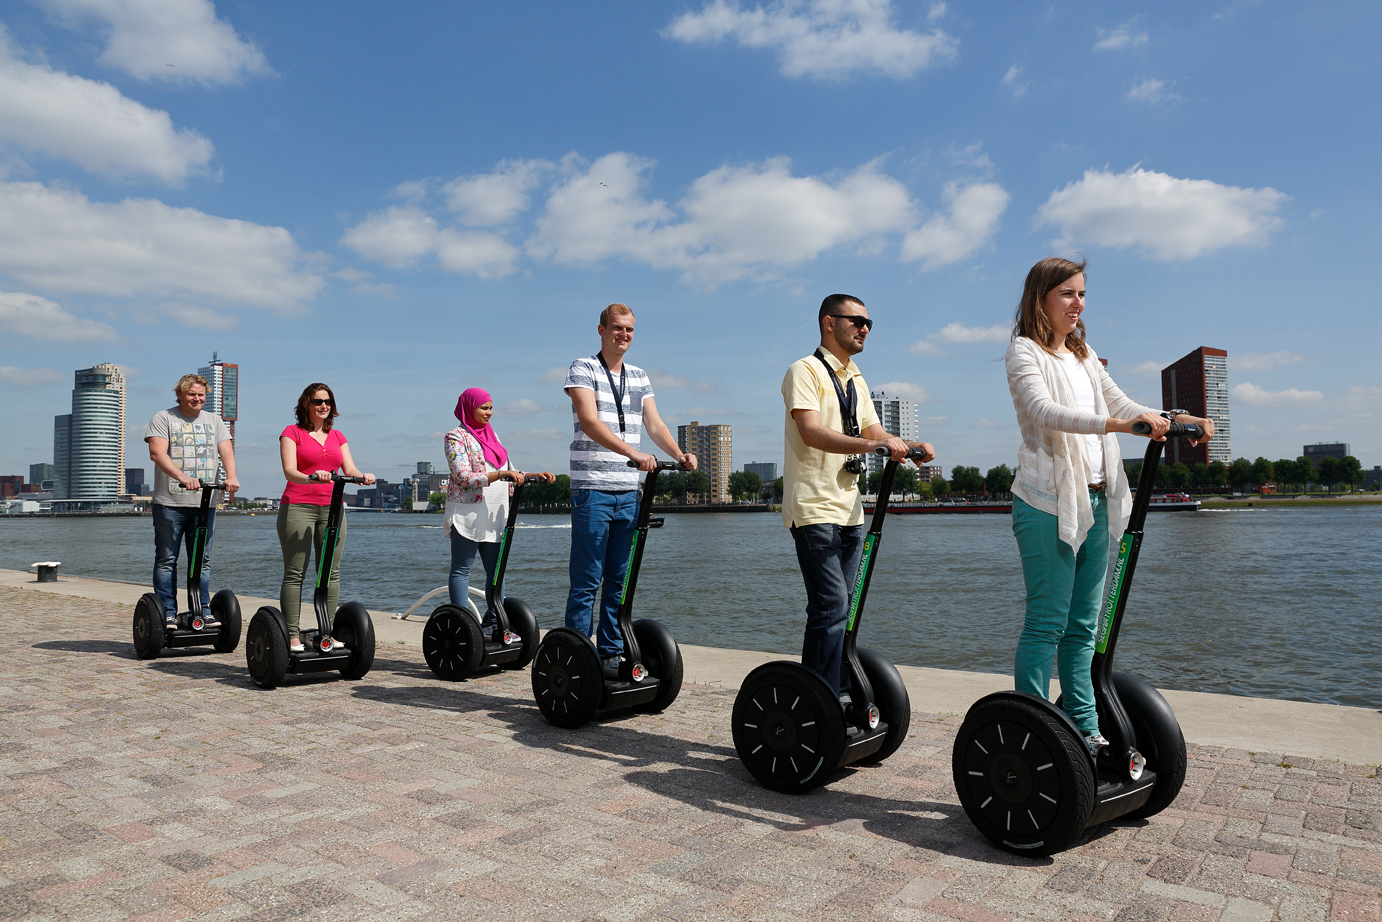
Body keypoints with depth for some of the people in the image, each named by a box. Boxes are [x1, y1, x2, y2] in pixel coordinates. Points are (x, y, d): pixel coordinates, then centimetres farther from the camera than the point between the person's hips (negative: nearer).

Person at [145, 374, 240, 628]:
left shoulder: (214, 420, 16)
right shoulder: (163, 418, 3)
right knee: (167, 560, 1)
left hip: (205, 502, 3)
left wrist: (231, 476, -17)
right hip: (170, 502, -3)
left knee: (202, 560, 6)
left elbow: (226, 451, 4)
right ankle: (167, 612, 7)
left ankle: (203, 611, 11)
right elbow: (157, 453, -12)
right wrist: (183, 477, -27)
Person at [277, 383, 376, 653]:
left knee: (331, 572, 3)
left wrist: (363, 476, -17)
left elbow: (350, 470, 7)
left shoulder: (338, 437, 17)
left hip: (332, 507, 4)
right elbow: (289, 470, -10)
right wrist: (311, 478, -30)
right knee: (295, 572, -4)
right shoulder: (292, 433, 4)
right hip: (298, 506, -4)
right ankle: (292, 635, -1)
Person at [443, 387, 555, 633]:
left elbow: (508, 472, 22)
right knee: (461, 570, -1)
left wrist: (536, 475, 7)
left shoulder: (491, 435, 18)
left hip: (494, 514, 7)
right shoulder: (456, 437, -4)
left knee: (496, 570, 7)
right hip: (467, 513, -7)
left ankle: (494, 621, 13)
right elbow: (464, 477, -16)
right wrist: (502, 474, -26)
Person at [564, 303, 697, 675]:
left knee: (619, 581, 9)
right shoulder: (583, 369, -2)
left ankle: (611, 654, 18)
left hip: (628, 491, 6)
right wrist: (633, 454, -28)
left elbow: (654, 424, 11)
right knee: (586, 582, -4)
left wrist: (680, 455, -9)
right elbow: (590, 423, -16)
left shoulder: (639, 377, 17)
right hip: (592, 489, -6)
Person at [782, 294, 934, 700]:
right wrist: (872, 444, -31)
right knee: (831, 606, -12)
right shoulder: (805, 371, -7)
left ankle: (840, 695, 19)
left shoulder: (856, 381, 19)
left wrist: (910, 447, -3)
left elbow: (874, 432, 17)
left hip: (849, 508, 8)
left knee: (840, 607, 11)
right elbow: (811, 432, -21)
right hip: (814, 507, -8)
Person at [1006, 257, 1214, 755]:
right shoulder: (1024, 353, -3)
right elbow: (1043, 410, -20)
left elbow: (1121, 405, 20)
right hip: (1047, 502, -7)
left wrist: (1178, 419, 3)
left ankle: (1084, 729, 18)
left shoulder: (1085, 356, 21)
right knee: (1046, 622, -6)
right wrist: (1111, 424, -34)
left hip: (1095, 502, 8)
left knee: (1083, 625, 11)